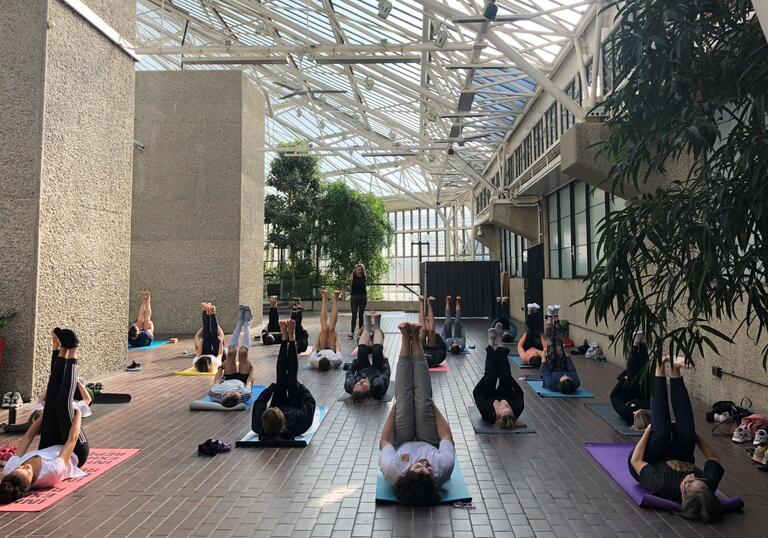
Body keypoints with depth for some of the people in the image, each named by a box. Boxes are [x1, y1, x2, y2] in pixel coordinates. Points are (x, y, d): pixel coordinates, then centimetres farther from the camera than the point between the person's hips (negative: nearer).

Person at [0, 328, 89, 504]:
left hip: (49, 450, 5)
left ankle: (60, 351, 8)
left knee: (51, 402, -8)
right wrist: (78, 414, -17)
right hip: (76, 454, -4)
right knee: (62, 403, -21)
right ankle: (71, 354, -3)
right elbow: (72, 439, -33)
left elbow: (27, 438, -14)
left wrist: (42, 416, 2)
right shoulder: (52, 473, -45)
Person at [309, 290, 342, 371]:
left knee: (324, 329, -10)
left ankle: (324, 299, 9)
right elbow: (338, 349, -24)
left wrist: (319, 335, -3)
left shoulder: (313, 362, -44)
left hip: (321, 351, 1)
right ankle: (335, 299, 4)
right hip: (332, 351, 0)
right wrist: (336, 336, -6)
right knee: (331, 329, -11)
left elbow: (315, 349, -20)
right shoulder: (335, 361, -48)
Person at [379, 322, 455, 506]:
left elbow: (385, 440, -25)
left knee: (404, 399, -9)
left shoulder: (392, 470, -47)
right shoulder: (443, 468, -47)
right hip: (430, 444, 0)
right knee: (424, 400, -10)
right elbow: (447, 435, -25)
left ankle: (407, 339, 10)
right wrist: (434, 405, -14)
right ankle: (415, 340, 8)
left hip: (402, 445, 0)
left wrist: (394, 407, -14)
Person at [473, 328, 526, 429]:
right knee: (506, 376, -13)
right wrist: (508, 376, -19)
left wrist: (486, 375, -24)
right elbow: (519, 392, -21)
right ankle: (499, 350, 19)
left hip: (489, 399, -1)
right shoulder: (517, 409, -42)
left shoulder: (487, 411, -46)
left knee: (490, 375, -16)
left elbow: (476, 391, -31)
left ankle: (492, 350, 17)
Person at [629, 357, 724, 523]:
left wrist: (649, 429, -22)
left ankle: (660, 373, -16)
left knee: (662, 433, -30)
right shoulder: (710, 483, -35)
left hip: (653, 463, -4)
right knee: (687, 432, -22)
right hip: (681, 461, 4)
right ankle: (674, 373, -10)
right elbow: (714, 457, -12)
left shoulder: (662, 486, -45)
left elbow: (636, 461, -29)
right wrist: (693, 432, -11)